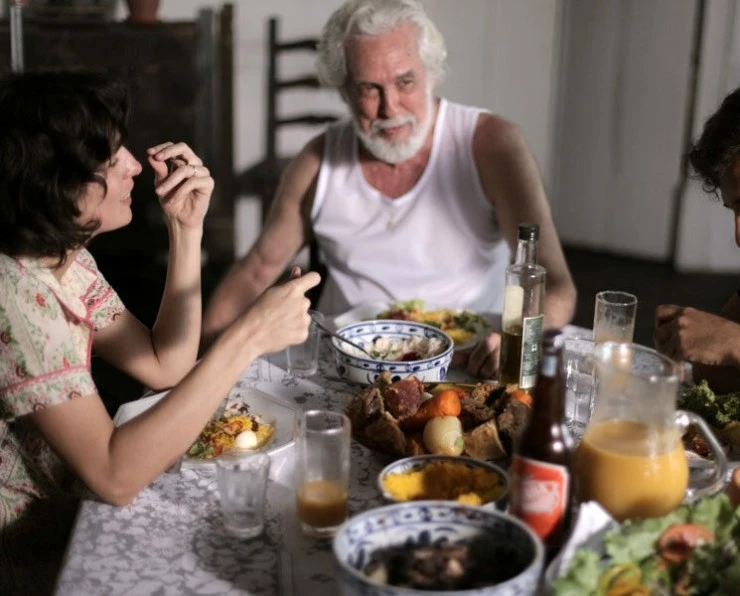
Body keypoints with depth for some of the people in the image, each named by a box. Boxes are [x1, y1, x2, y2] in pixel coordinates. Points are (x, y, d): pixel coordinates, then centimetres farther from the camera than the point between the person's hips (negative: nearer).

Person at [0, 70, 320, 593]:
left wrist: (187, 228, -7)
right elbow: (115, 476, -32)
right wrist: (248, 337, -33)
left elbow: (164, 367, 2)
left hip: (60, 519, 7)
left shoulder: (62, 254, 0)